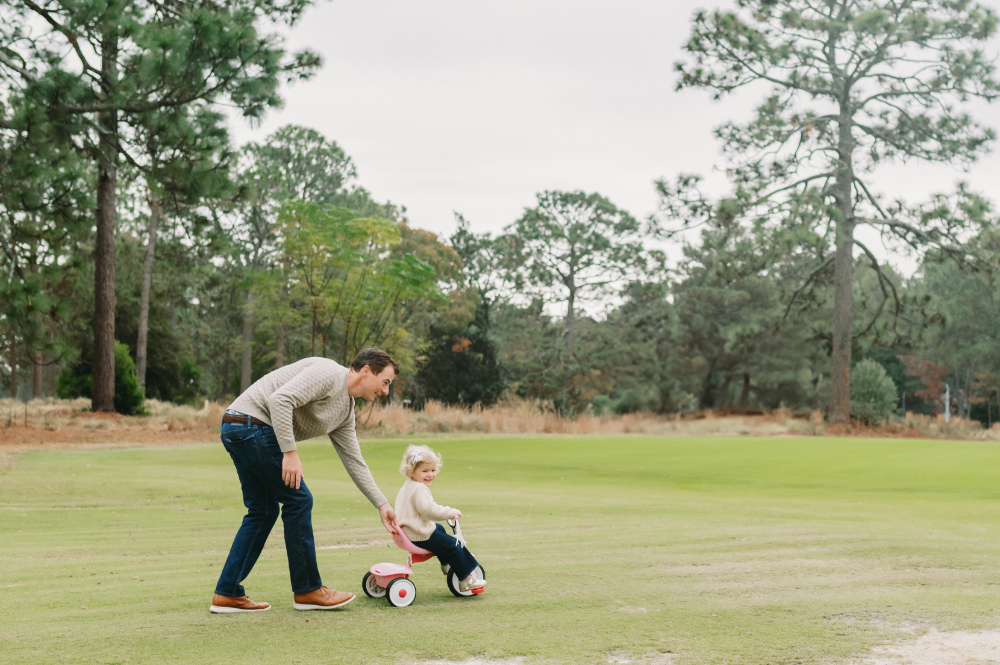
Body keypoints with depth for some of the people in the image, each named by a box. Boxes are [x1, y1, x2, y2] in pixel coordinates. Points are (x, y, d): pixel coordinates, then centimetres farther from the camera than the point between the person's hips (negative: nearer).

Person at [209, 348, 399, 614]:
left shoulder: (346, 411, 17)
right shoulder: (330, 373, -13)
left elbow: (354, 462, 23)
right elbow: (280, 399, -24)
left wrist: (382, 505, 21)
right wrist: (290, 453, -24)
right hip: (251, 421, -10)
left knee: (263, 511, 13)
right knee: (297, 500, -4)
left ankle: (227, 595, 15)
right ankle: (308, 591, 5)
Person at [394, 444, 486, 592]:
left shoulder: (407, 486, 12)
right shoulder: (419, 489, -23)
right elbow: (427, 508, -37)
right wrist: (450, 512, -30)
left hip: (408, 530, 12)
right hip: (420, 536, -12)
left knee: (440, 530, 36)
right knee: (453, 546, -9)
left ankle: (446, 563, 49)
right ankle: (466, 580, -4)